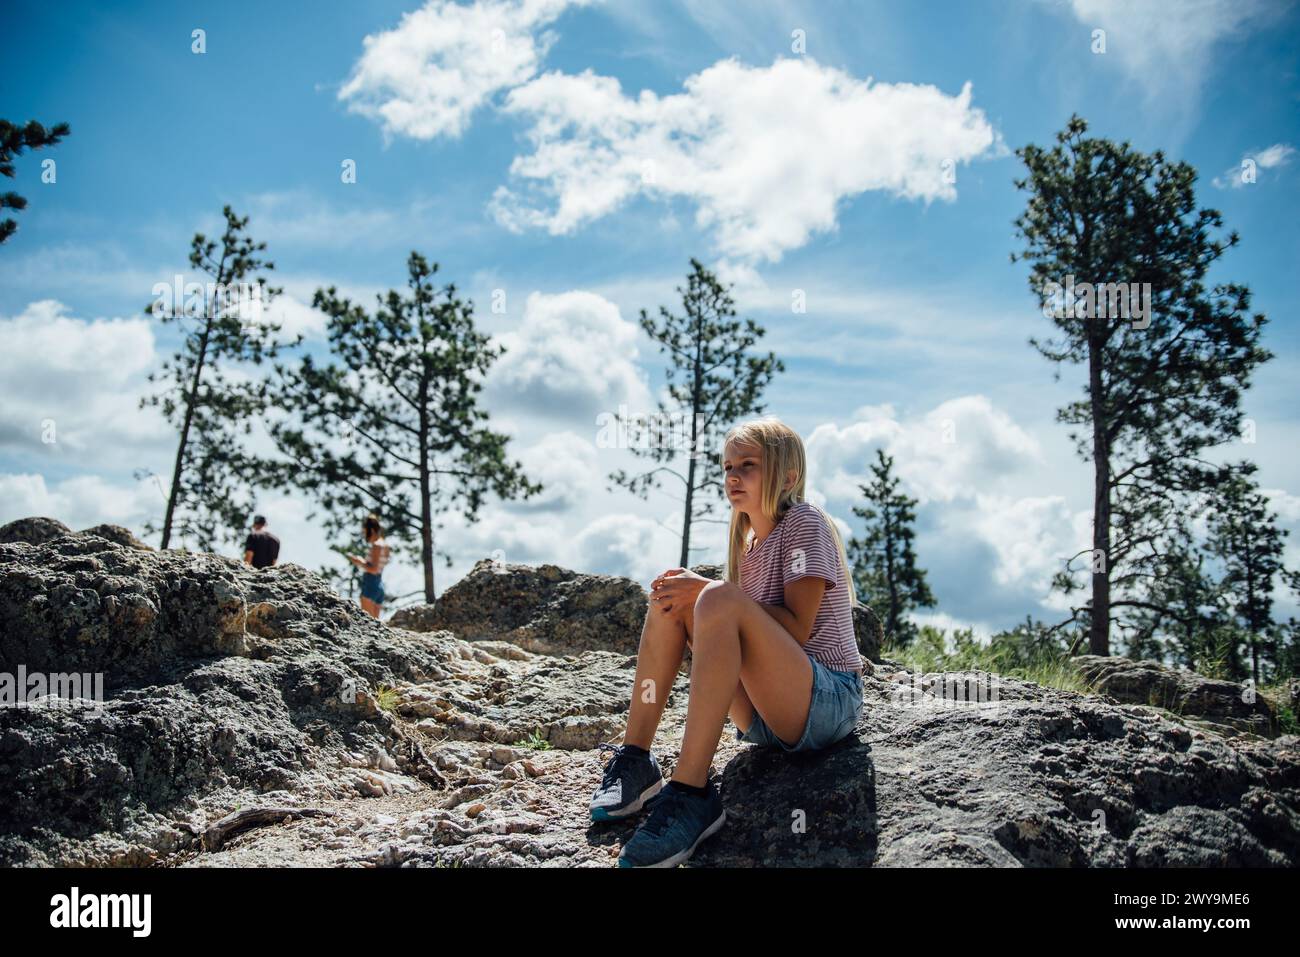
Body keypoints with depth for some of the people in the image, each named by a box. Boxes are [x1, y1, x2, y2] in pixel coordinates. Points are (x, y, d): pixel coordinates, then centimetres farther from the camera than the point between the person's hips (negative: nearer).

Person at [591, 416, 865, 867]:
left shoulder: (805, 523, -6)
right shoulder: (749, 543, 17)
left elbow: (797, 629, -18)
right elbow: (736, 641, 12)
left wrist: (707, 591, -19)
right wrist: (691, 593, -4)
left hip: (829, 705, -8)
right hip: (765, 716, 8)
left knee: (719, 601, -30)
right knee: (669, 599, -1)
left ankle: (691, 795, -34)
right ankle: (635, 762, -7)